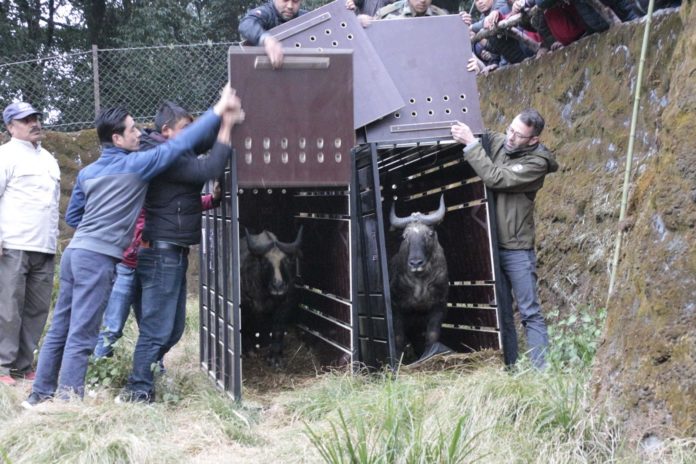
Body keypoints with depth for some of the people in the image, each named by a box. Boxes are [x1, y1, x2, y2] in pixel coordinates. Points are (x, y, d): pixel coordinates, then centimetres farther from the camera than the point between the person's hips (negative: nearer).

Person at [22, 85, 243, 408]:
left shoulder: (87, 172, 15)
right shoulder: (135, 165, -6)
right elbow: (179, 144, -6)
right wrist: (217, 112, -2)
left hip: (75, 251, 8)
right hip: (98, 258, -8)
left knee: (60, 329, 12)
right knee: (81, 335, -7)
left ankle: (41, 393, 17)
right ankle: (68, 401, -7)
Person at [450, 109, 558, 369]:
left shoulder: (537, 163, -12)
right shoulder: (495, 141, 4)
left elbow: (495, 178, -22)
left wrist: (471, 143, -20)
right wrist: (458, 135, -7)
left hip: (516, 249, -5)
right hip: (489, 244, 5)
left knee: (530, 313, -3)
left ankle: (543, 370, -1)